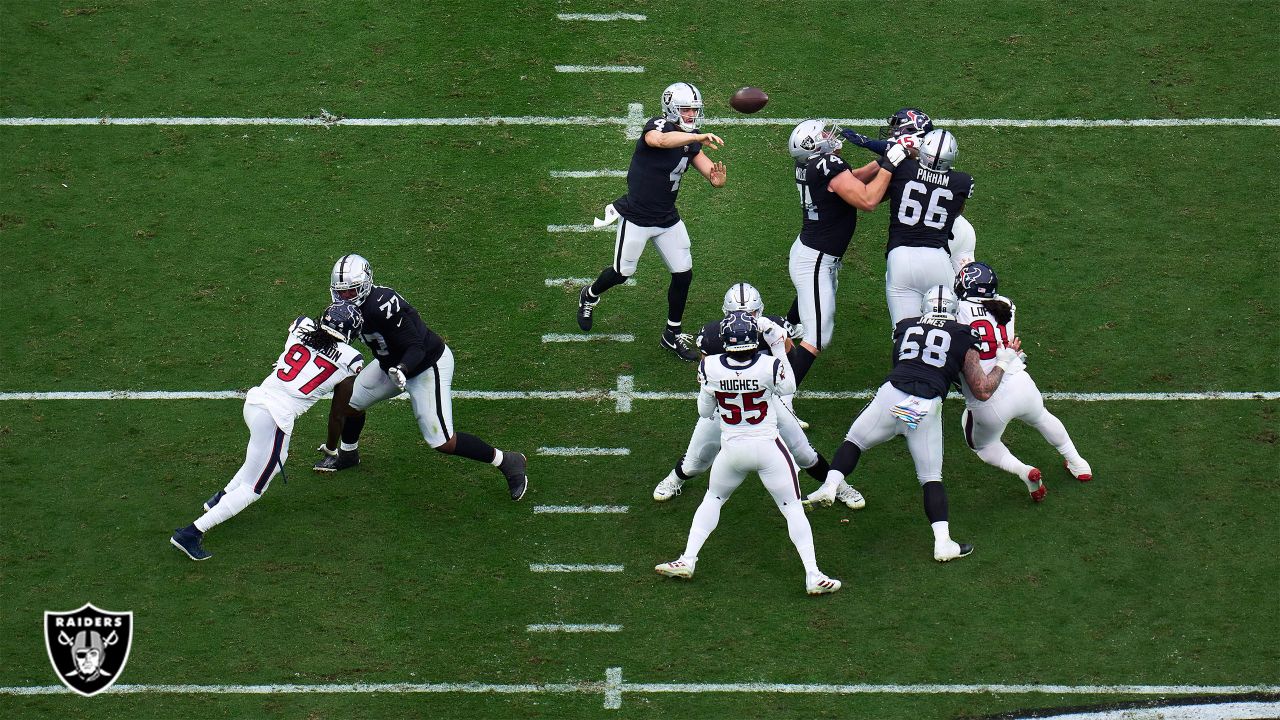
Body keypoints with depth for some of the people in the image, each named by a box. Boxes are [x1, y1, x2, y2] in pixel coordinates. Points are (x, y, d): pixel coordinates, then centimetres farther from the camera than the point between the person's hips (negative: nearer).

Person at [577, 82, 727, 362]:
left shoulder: (691, 142, 2)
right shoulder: (657, 126, -20)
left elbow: (711, 173, -2)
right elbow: (662, 140, -45)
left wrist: (717, 178, -27)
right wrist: (700, 137, -58)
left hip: (668, 219, 6)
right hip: (637, 217, -6)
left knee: (683, 274, 3)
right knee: (622, 273, 10)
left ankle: (673, 334, 21)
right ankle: (590, 296, 43)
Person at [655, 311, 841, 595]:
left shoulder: (710, 368, -15)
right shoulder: (770, 365, -21)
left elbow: (704, 411, 0)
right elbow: (788, 388, 3)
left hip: (732, 450, 2)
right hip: (768, 447, -2)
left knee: (712, 500, 26)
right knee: (793, 508, 9)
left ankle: (687, 560, 23)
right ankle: (813, 575, 6)